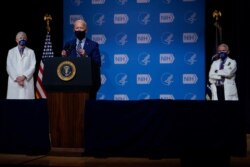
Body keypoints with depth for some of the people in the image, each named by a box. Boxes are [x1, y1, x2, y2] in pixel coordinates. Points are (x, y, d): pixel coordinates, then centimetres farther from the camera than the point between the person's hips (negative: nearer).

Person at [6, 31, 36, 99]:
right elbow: (9, 67, 3)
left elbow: (33, 67, 1)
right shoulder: (11, 52, 11)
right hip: (14, 82, 1)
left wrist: (24, 76, -13)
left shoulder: (31, 52, 10)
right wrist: (16, 78, -9)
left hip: (27, 82, 0)